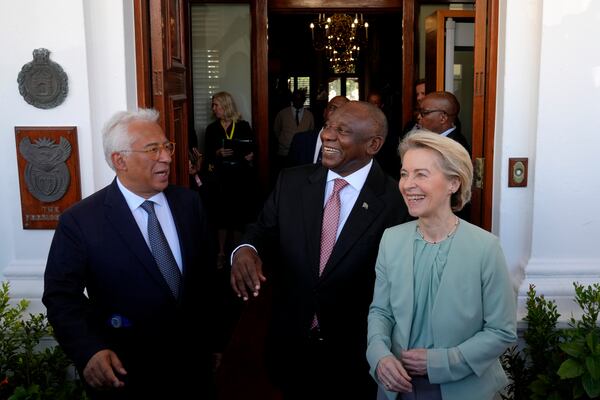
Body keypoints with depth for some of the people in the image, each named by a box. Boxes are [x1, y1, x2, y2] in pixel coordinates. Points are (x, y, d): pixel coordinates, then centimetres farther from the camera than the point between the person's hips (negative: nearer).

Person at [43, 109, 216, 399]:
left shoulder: (189, 203, -1)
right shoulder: (79, 221, -13)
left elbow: (206, 273, 4)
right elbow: (61, 295, -10)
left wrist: (215, 337, 7)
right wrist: (89, 350, -25)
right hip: (124, 373, -3)